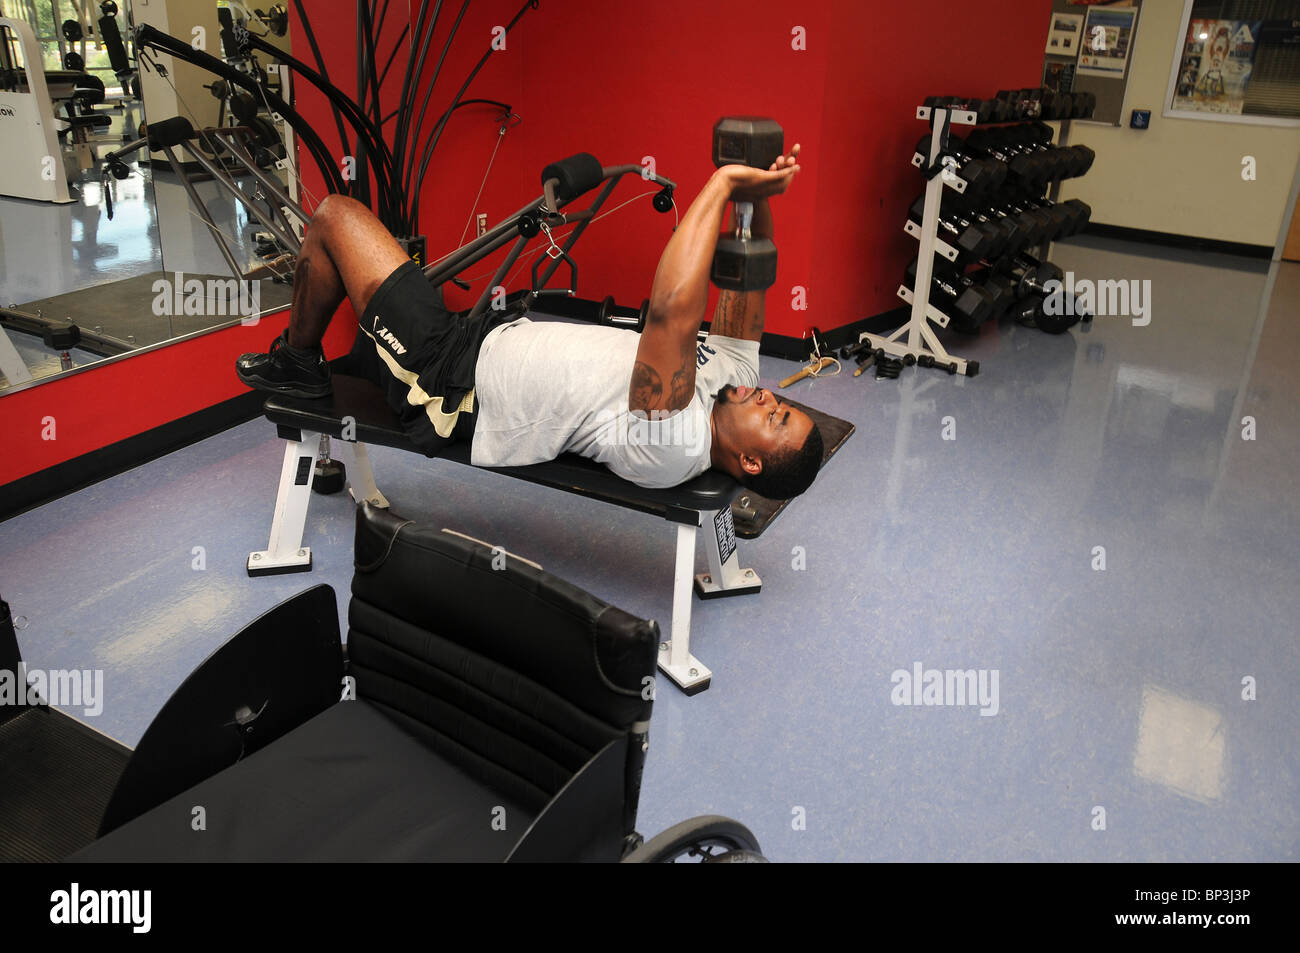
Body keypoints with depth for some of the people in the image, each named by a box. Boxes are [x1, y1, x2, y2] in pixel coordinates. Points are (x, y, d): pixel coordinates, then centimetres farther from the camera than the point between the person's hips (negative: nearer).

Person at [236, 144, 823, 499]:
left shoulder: (675, 446, -32)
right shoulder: (731, 378, -6)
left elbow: (671, 313, -46)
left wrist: (721, 187, -39)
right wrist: (756, 200, -15)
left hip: (451, 382, -9)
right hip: (497, 338, 9)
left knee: (334, 215, -1)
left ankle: (296, 361, 21)